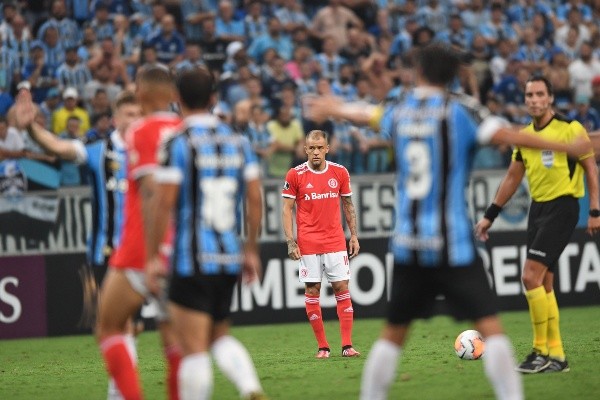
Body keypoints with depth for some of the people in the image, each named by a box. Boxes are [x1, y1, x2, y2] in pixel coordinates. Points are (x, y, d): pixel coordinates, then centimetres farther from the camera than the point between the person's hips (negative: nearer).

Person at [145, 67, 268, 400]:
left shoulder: (177, 144, -9)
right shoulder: (238, 142, 8)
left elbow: (164, 202, -13)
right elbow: (255, 200, 8)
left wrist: (152, 256, -8)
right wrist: (251, 250, 16)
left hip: (191, 261, -6)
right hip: (229, 258, 6)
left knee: (193, 348, -3)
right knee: (219, 336, 20)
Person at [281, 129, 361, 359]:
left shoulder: (339, 172, 4)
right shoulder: (295, 175, -2)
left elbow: (348, 205, 13)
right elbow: (287, 209, 0)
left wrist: (354, 236, 8)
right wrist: (290, 242, -8)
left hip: (336, 242, 2)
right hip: (308, 244, -2)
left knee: (342, 288, -3)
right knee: (312, 291, -1)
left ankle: (347, 346, -2)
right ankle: (322, 347, 6)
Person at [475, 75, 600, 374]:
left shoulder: (570, 128, -10)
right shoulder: (524, 136, 10)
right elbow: (512, 178, 18)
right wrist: (490, 216, 17)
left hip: (562, 206, -7)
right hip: (538, 207, 7)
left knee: (531, 276, -15)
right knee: (544, 283, 7)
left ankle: (541, 351, -7)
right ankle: (556, 355, 13)